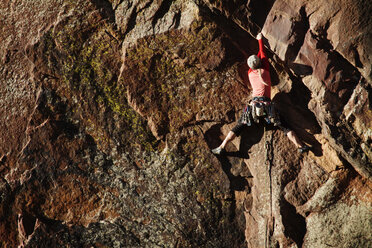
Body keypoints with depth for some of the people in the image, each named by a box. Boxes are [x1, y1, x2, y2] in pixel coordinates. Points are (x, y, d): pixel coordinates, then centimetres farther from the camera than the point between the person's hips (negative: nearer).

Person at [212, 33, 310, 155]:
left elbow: (259, 55, 29)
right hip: (267, 105, -1)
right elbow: (262, 54, 22)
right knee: (285, 127, 1)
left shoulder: (250, 73, 12)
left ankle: (221, 147, -2)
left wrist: (259, 40, 44)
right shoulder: (265, 71, 5)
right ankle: (300, 146, -7)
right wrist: (260, 39, 35)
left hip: (254, 104, 2)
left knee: (239, 126, 4)